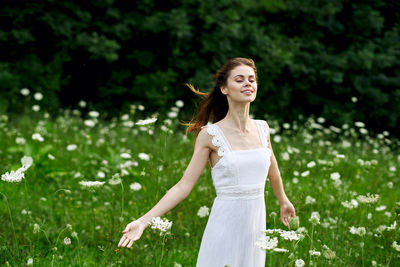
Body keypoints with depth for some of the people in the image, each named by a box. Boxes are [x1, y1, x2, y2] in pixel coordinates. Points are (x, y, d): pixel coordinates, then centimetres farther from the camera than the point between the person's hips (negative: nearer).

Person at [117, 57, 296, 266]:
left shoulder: (262, 128, 5)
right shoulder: (210, 134, -9)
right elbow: (184, 185, -10)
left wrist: (284, 202, 37)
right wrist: (143, 221, -17)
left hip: (256, 223, 5)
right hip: (225, 224, -4)